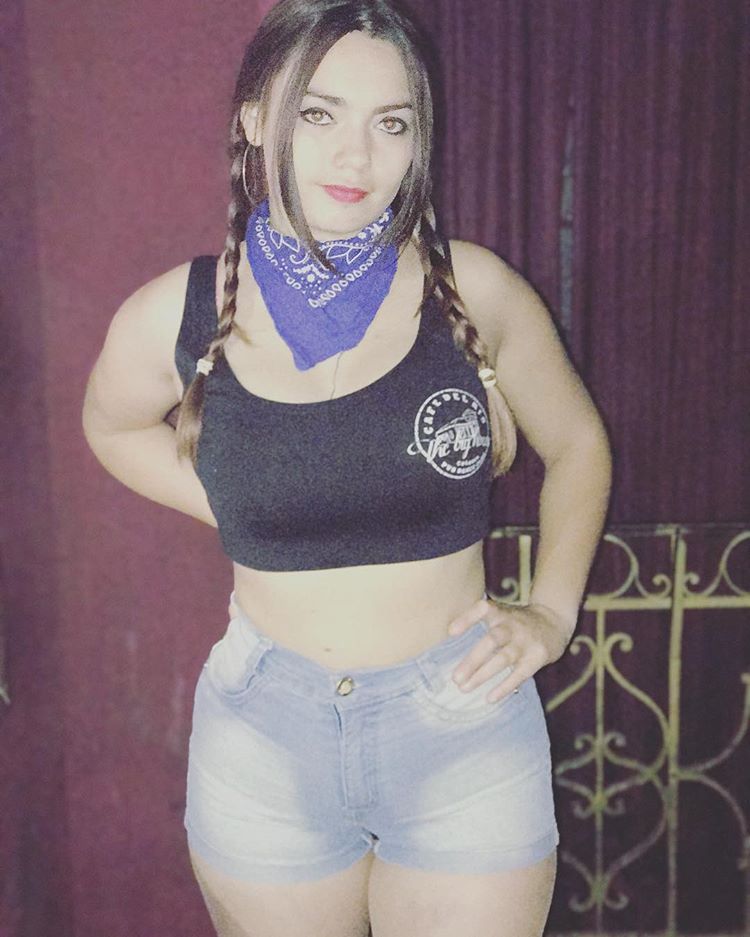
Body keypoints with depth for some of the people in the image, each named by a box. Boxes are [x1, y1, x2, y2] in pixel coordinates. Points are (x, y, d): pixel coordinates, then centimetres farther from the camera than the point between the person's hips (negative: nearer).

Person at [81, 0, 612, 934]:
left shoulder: (473, 289, -8)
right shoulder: (171, 319, -8)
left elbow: (576, 443, 8)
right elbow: (113, 426, 15)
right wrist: (239, 511, 1)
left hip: (466, 727, 0)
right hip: (265, 741, 1)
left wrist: (552, 610, -1)